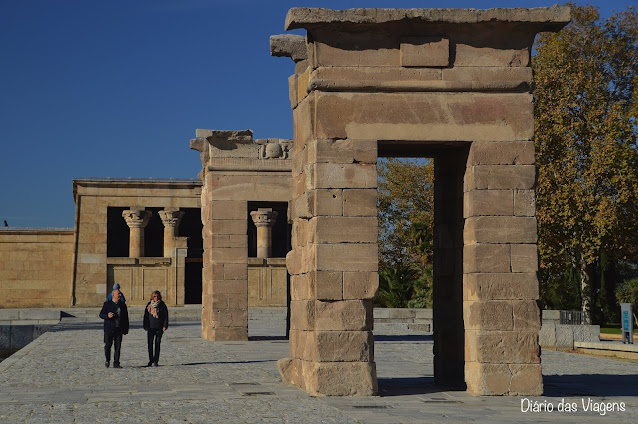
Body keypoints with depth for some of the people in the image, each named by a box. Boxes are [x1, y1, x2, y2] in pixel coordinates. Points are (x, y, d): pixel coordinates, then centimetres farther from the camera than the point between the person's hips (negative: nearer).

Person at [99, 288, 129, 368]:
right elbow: (101, 314, -1)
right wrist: (107, 316, -23)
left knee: (118, 346, -1)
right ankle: (108, 360, 25)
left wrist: (126, 329, 9)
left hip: (119, 329, 2)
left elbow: (126, 317, 14)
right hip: (109, 329, -2)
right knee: (108, 345, 2)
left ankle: (116, 363, 3)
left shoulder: (123, 304, 11)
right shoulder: (107, 304, 2)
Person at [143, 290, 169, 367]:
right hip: (150, 327, 1)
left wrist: (165, 326, -5)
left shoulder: (162, 305, 2)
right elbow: (146, 316, 9)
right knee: (150, 344, 1)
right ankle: (150, 360, 12)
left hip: (159, 328, -1)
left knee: (157, 344, 0)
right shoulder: (149, 305, 5)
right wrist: (145, 326, 1)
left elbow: (166, 316, 4)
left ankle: (156, 361, 4)